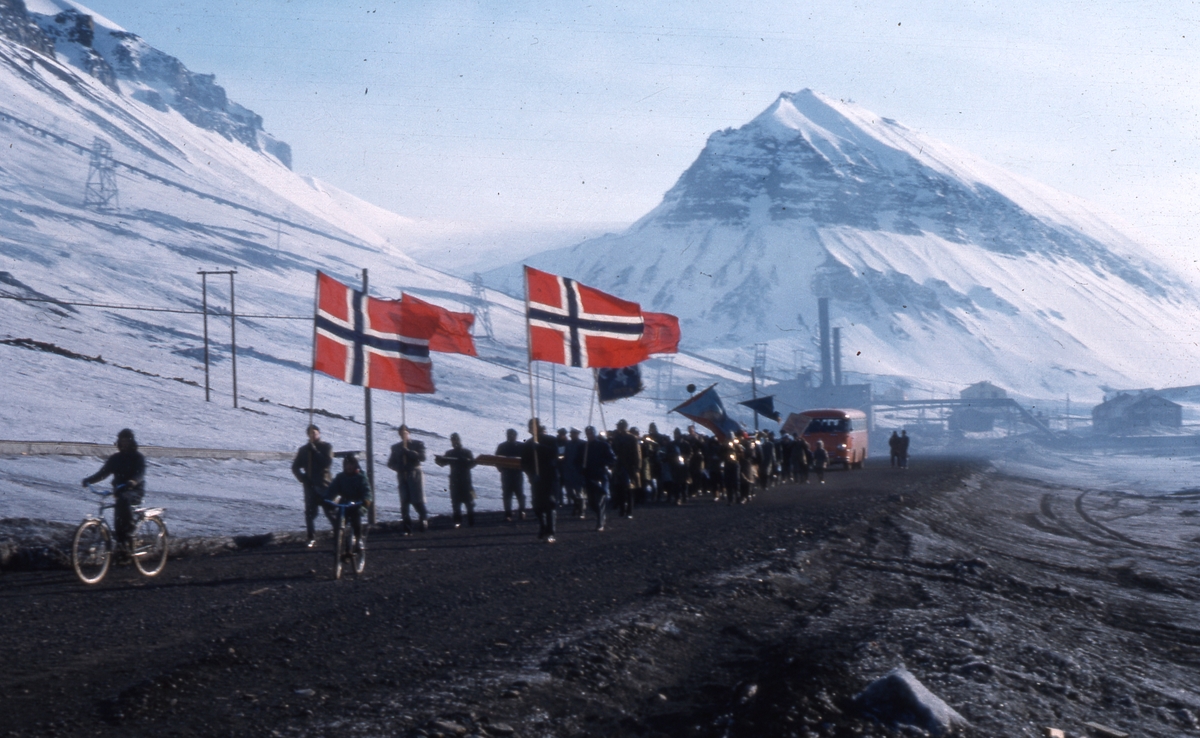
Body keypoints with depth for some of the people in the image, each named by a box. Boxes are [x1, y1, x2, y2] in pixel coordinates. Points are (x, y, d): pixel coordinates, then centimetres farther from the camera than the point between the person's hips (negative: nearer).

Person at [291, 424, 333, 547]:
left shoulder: (326, 447, 4)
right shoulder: (304, 449, 11)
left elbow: (327, 463, -12)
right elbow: (295, 467, 14)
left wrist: (315, 451, -12)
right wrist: (301, 478, -4)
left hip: (324, 485, -3)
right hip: (310, 485, 3)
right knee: (309, 513, -4)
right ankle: (312, 538, 1)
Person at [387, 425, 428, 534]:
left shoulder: (418, 444, 6)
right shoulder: (396, 447, 15)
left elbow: (422, 457, -9)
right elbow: (390, 463, 15)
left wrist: (407, 450, -11)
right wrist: (399, 468, -5)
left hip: (415, 475, -3)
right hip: (402, 476, 3)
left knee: (417, 501, -9)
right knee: (404, 502, -5)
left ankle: (425, 519, 14)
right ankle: (407, 528, -4)